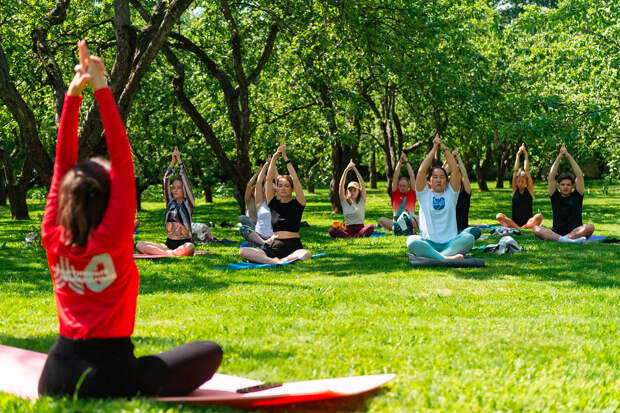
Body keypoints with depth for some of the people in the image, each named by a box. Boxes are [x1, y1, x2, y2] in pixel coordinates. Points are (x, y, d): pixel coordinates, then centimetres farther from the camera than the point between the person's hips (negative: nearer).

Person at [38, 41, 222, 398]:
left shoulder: (53, 239, 0)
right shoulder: (113, 239, -13)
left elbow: (63, 161, 4)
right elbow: (122, 158, -11)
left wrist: (73, 93, 1)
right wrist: (101, 89, -10)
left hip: (56, 379, 5)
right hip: (111, 378, -5)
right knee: (210, 353, 8)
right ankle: (152, 396, -2)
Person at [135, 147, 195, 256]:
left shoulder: (188, 204, 3)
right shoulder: (170, 203, 15)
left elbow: (185, 180, -4)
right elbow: (165, 181, 8)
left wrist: (179, 160, -3)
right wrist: (173, 161, 2)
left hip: (184, 243, -5)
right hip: (169, 243, 5)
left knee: (189, 248, -42)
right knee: (140, 245, -16)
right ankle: (170, 254, -29)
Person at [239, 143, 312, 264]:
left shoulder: (297, 204, 7)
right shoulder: (273, 203, 13)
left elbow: (296, 180, -2)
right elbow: (269, 179, 5)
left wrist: (285, 157, -3)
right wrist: (274, 158, -4)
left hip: (293, 246, -3)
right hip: (274, 246, 3)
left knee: (306, 254, -39)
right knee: (243, 251, -23)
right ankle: (274, 262, -42)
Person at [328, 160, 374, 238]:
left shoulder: (361, 202, 10)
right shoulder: (345, 202, 12)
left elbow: (363, 185, -1)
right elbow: (341, 186, 1)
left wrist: (355, 169, -7)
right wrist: (346, 170, -7)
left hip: (360, 228, -1)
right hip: (348, 230, 1)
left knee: (371, 227, -34)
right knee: (331, 230, -29)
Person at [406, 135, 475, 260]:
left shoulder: (451, 193, 15)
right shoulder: (424, 194, 12)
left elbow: (455, 171, 3)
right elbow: (421, 171, -1)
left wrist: (444, 149, 0)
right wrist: (434, 149, -1)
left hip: (450, 243, 1)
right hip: (428, 243, -1)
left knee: (468, 238, -29)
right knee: (411, 240, -33)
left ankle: (433, 256, -38)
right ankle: (446, 258, -45)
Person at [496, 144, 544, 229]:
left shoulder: (529, 190, 4)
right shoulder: (515, 190, 7)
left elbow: (526, 170, 1)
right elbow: (515, 171, 4)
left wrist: (525, 154, 3)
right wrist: (518, 155, 5)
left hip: (528, 222, -1)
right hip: (514, 223, 1)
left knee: (539, 216, -32)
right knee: (499, 216, -26)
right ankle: (518, 228, -34)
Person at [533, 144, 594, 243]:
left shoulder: (576, 196, 12)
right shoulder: (555, 197, 14)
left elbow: (580, 176, 3)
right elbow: (551, 178, 6)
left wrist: (569, 157, 1)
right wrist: (559, 158, 2)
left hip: (575, 232, -1)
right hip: (556, 233, 1)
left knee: (590, 227, -31)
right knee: (536, 229, -28)